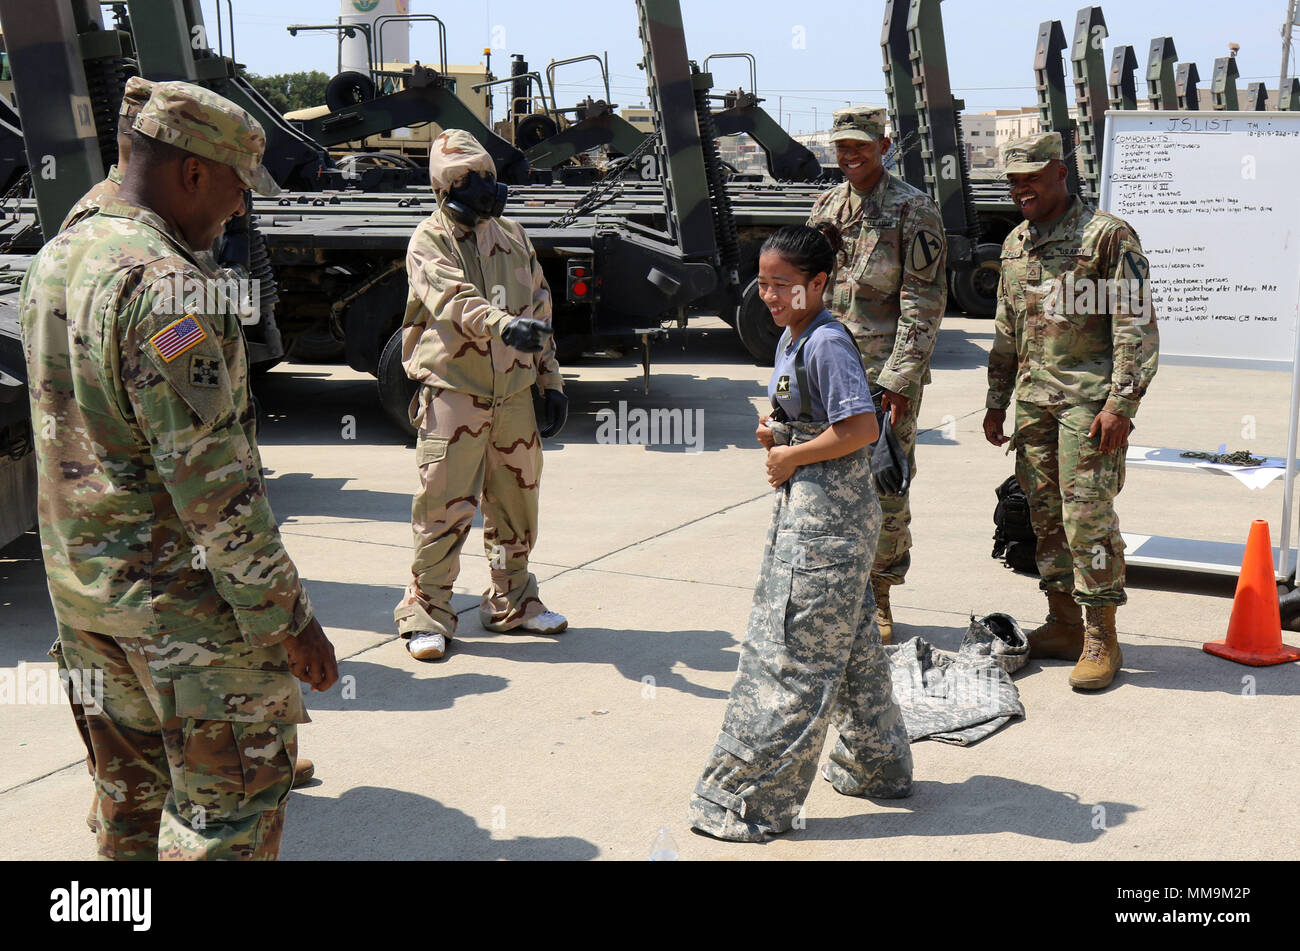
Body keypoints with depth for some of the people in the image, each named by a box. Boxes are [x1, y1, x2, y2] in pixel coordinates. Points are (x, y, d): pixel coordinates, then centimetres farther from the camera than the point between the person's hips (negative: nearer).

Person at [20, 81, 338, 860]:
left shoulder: (52, 263, 8)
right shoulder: (164, 283, -21)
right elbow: (211, 478, -24)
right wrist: (286, 614, -19)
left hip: (80, 581, 9)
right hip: (180, 592, -9)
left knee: (134, 781, 21)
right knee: (233, 793, 2)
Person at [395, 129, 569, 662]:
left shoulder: (512, 238, 15)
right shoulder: (429, 242, -4)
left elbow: (539, 310, 19)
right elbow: (455, 301, -23)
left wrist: (551, 380, 15)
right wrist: (503, 324, -41)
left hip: (513, 390, 6)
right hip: (453, 392, -5)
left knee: (516, 500, 12)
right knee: (444, 506, -7)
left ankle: (512, 602, 27)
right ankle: (427, 613, 6)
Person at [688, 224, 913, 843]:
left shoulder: (827, 343, -17)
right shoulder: (792, 339, 12)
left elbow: (862, 428, -24)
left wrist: (793, 456, -15)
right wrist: (774, 433, 5)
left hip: (827, 511, -10)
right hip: (807, 504, 10)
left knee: (792, 654, -5)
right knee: (847, 644, 19)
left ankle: (749, 802, 1)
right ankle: (875, 768, 34)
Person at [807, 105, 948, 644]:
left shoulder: (912, 210, -5)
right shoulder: (826, 207, 12)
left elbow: (924, 302, -10)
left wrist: (898, 377, -15)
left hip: (888, 370, -5)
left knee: (887, 486, 1)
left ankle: (879, 598, 14)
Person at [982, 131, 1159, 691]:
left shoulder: (1107, 235, -8)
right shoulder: (1015, 244, 15)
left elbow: (1136, 326, -11)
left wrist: (1121, 404, -18)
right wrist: (996, 402, 20)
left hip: (1089, 396, -7)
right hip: (1033, 396, 7)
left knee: (1088, 517, -7)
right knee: (1046, 514, 10)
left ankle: (1101, 639, 2)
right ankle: (1063, 625, 21)